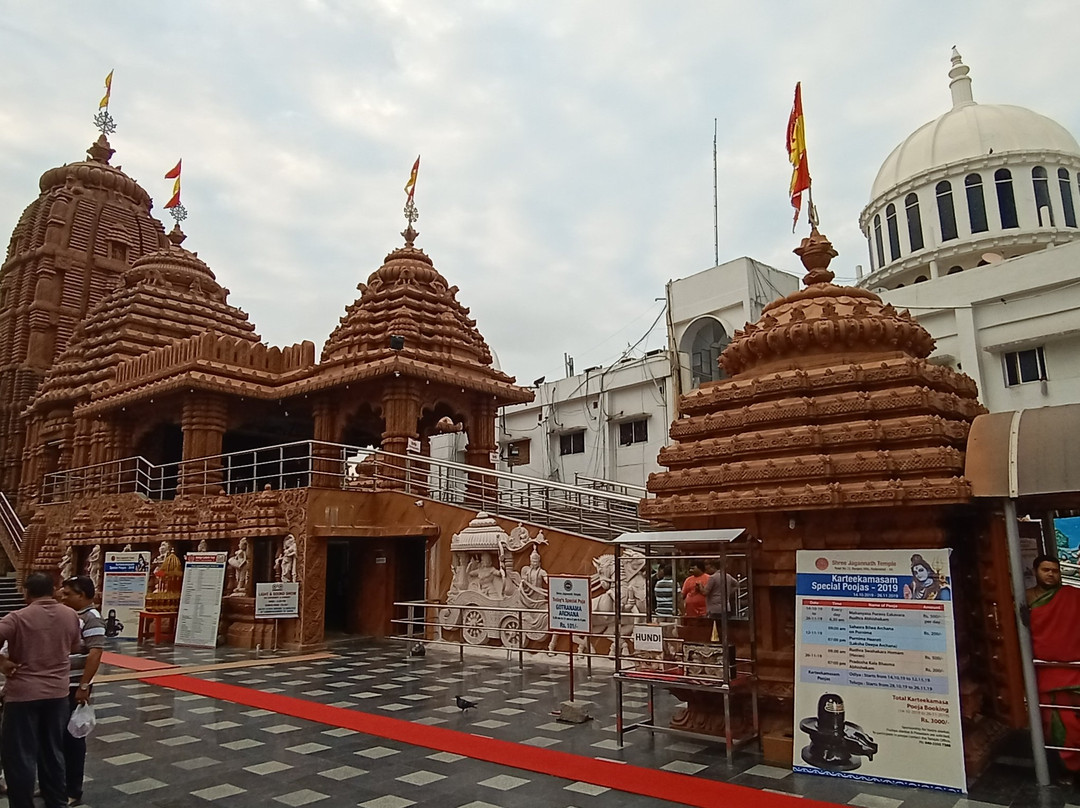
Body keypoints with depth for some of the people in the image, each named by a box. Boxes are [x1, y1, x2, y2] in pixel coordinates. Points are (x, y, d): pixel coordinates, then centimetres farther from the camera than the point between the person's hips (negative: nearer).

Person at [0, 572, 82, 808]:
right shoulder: (70, 615, 0)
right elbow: (76, 648, 11)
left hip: (23, 693, -4)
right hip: (57, 692, 5)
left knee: (20, 754, 7)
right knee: (53, 751, 17)